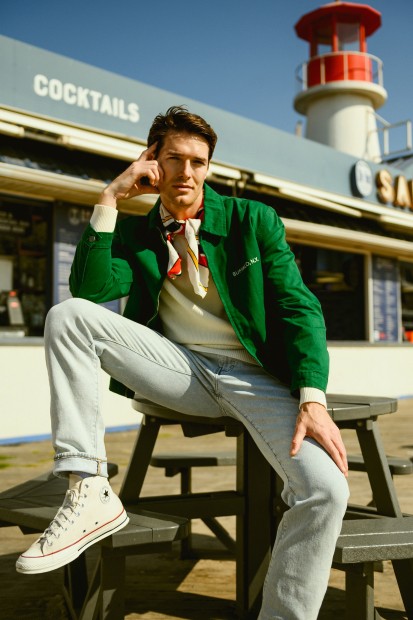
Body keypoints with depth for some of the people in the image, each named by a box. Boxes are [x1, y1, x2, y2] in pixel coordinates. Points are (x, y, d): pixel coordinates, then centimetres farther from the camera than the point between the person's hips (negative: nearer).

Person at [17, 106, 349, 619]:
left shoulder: (253, 220, 3)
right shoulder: (135, 234, 9)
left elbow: (299, 308, -3)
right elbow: (92, 288, -8)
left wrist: (312, 400, -17)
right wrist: (109, 199, -9)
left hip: (254, 375, -2)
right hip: (180, 367, 2)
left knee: (325, 491, -27)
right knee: (68, 315, -17)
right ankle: (88, 491, -20)